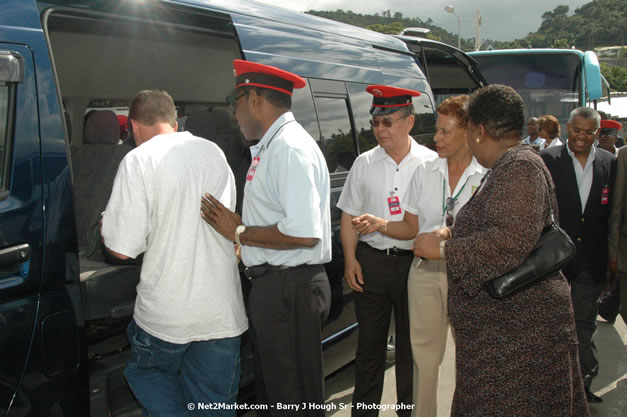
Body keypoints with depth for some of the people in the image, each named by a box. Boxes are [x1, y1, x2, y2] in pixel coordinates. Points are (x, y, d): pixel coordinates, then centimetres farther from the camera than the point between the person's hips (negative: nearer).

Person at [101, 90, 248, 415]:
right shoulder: (215, 153, 7)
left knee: (149, 373, 25)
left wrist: (106, 226, 10)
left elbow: (122, 249, -13)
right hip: (224, 312, 5)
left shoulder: (139, 160, -11)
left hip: (166, 315, -4)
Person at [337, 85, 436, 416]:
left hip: (415, 262, -2)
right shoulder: (364, 163, 5)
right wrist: (350, 259, -1)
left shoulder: (431, 163, -1)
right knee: (370, 342, 11)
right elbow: (350, 215, 7)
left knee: (411, 345, 9)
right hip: (371, 261, 2)